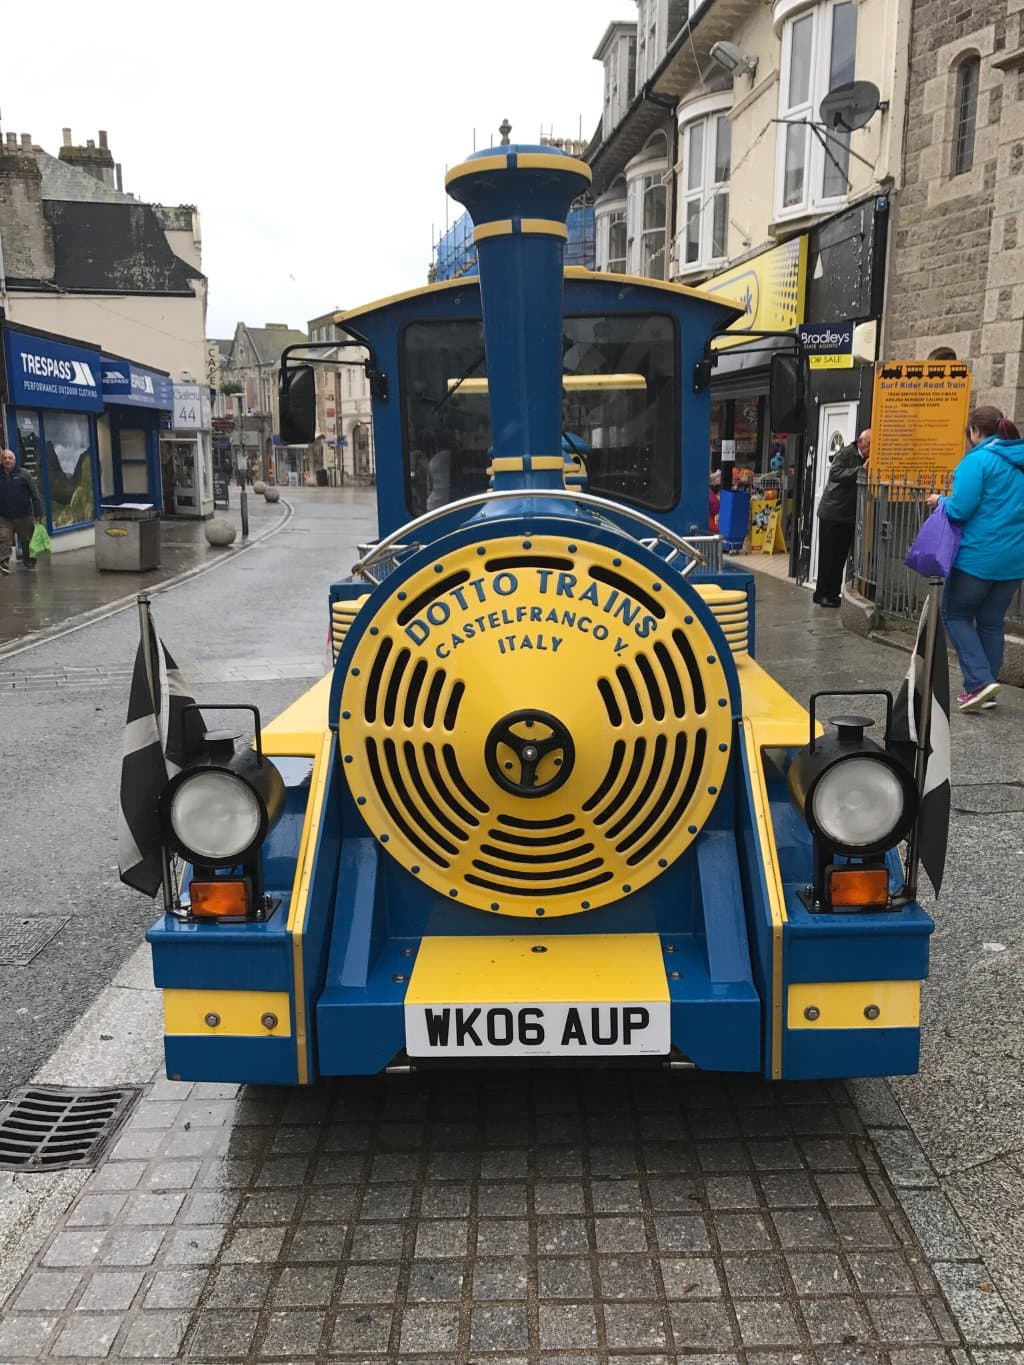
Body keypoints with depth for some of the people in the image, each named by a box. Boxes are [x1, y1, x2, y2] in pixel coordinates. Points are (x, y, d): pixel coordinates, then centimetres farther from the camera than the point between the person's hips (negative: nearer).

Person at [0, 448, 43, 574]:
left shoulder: (24, 474, 0)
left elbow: (35, 495, -3)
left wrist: (38, 514, -9)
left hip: (24, 517, -1)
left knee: (27, 542, 10)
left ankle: (29, 563, 26)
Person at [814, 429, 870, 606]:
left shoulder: (869, 459, 9)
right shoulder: (845, 454, -9)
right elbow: (835, 473, -25)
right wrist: (861, 470, -29)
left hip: (850, 515, 6)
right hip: (832, 512, -6)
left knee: (841, 557, 8)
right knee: (828, 555, 0)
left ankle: (833, 593, 16)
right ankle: (822, 594, 7)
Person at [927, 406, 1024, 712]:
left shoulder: (978, 460, -13)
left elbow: (960, 509, -18)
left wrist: (940, 501, 2)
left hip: (979, 556, -7)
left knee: (955, 614, 7)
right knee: (991, 621, 14)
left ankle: (980, 680, -7)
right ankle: (981, 689, 18)